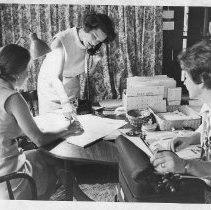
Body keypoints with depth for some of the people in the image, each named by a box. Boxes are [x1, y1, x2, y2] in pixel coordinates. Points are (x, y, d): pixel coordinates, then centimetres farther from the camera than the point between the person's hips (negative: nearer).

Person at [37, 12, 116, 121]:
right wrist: (65, 102, -49)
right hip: (51, 85, -4)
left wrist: (94, 62, -22)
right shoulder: (62, 40, -28)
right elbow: (55, 77, -36)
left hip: (73, 85, 4)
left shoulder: (91, 45, -11)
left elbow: (89, 73, -1)